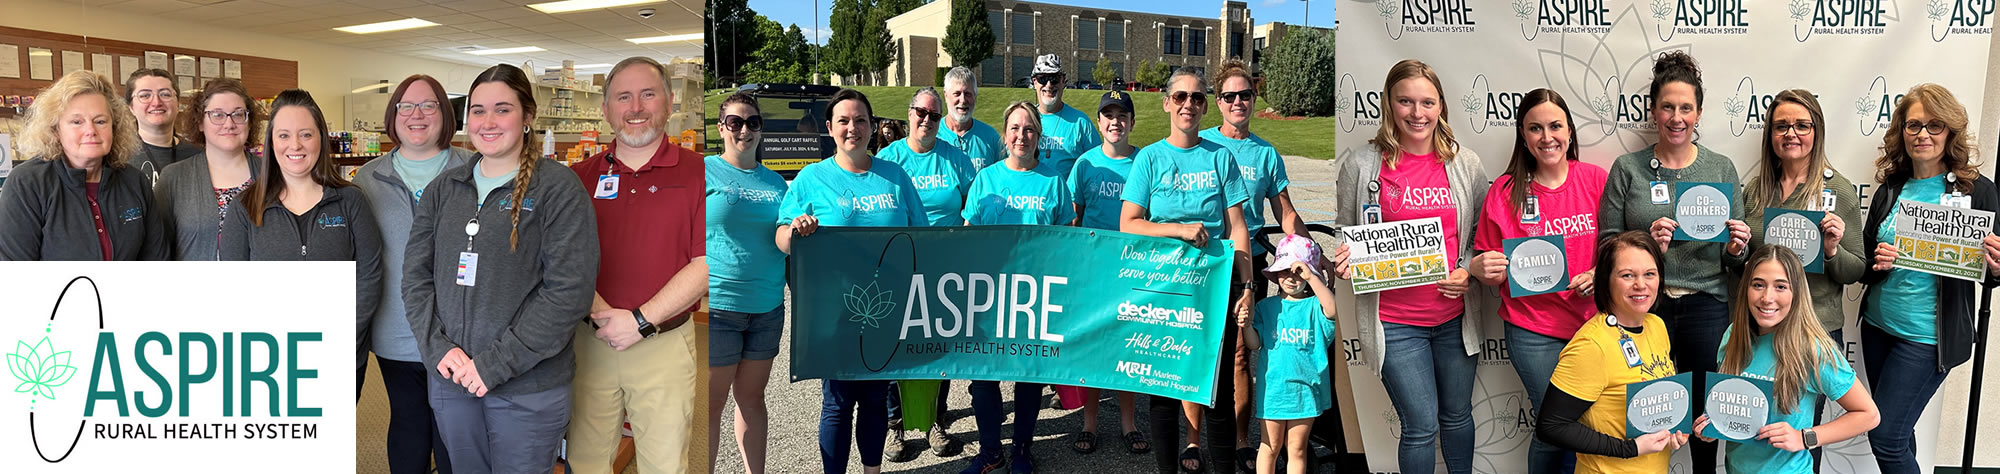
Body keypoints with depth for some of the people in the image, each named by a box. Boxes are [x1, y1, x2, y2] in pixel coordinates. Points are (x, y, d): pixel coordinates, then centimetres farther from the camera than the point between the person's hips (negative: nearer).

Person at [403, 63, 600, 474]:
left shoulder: (558, 190, -8)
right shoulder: (443, 189, 9)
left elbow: (568, 292, -15)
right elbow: (415, 276, 7)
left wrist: (494, 364, -17)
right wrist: (439, 348, -9)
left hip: (527, 388, -5)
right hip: (449, 379, 5)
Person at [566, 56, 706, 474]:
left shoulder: (695, 173, -2)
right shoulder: (580, 178, 8)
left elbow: (705, 265, -8)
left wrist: (642, 321, -13)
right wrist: (601, 312, -14)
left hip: (665, 343, -2)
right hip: (590, 342, 3)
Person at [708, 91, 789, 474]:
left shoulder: (775, 182, 12)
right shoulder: (704, 172, -1)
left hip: (767, 306, 4)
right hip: (716, 305, -4)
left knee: (752, 397, 12)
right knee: (712, 402, 2)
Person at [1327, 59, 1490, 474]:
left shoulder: (1465, 165, 3)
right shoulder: (1363, 166, -5)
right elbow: (1345, 231, 5)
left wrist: (1468, 272, -6)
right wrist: (1343, 259, -16)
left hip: (1455, 317, 3)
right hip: (1395, 321, -3)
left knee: (1457, 415, 18)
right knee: (1421, 426, 2)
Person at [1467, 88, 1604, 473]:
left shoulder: (1596, 180, 1)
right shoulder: (1505, 191, -3)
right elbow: (1492, 275, 2)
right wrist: (1482, 269, -20)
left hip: (1593, 322, 2)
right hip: (1534, 331, -2)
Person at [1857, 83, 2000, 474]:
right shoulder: (1889, 190, 5)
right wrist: (1877, 263, -11)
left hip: (1927, 337, -5)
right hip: (1877, 325, 5)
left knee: (1886, 438, -5)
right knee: (1898, 433, 15)